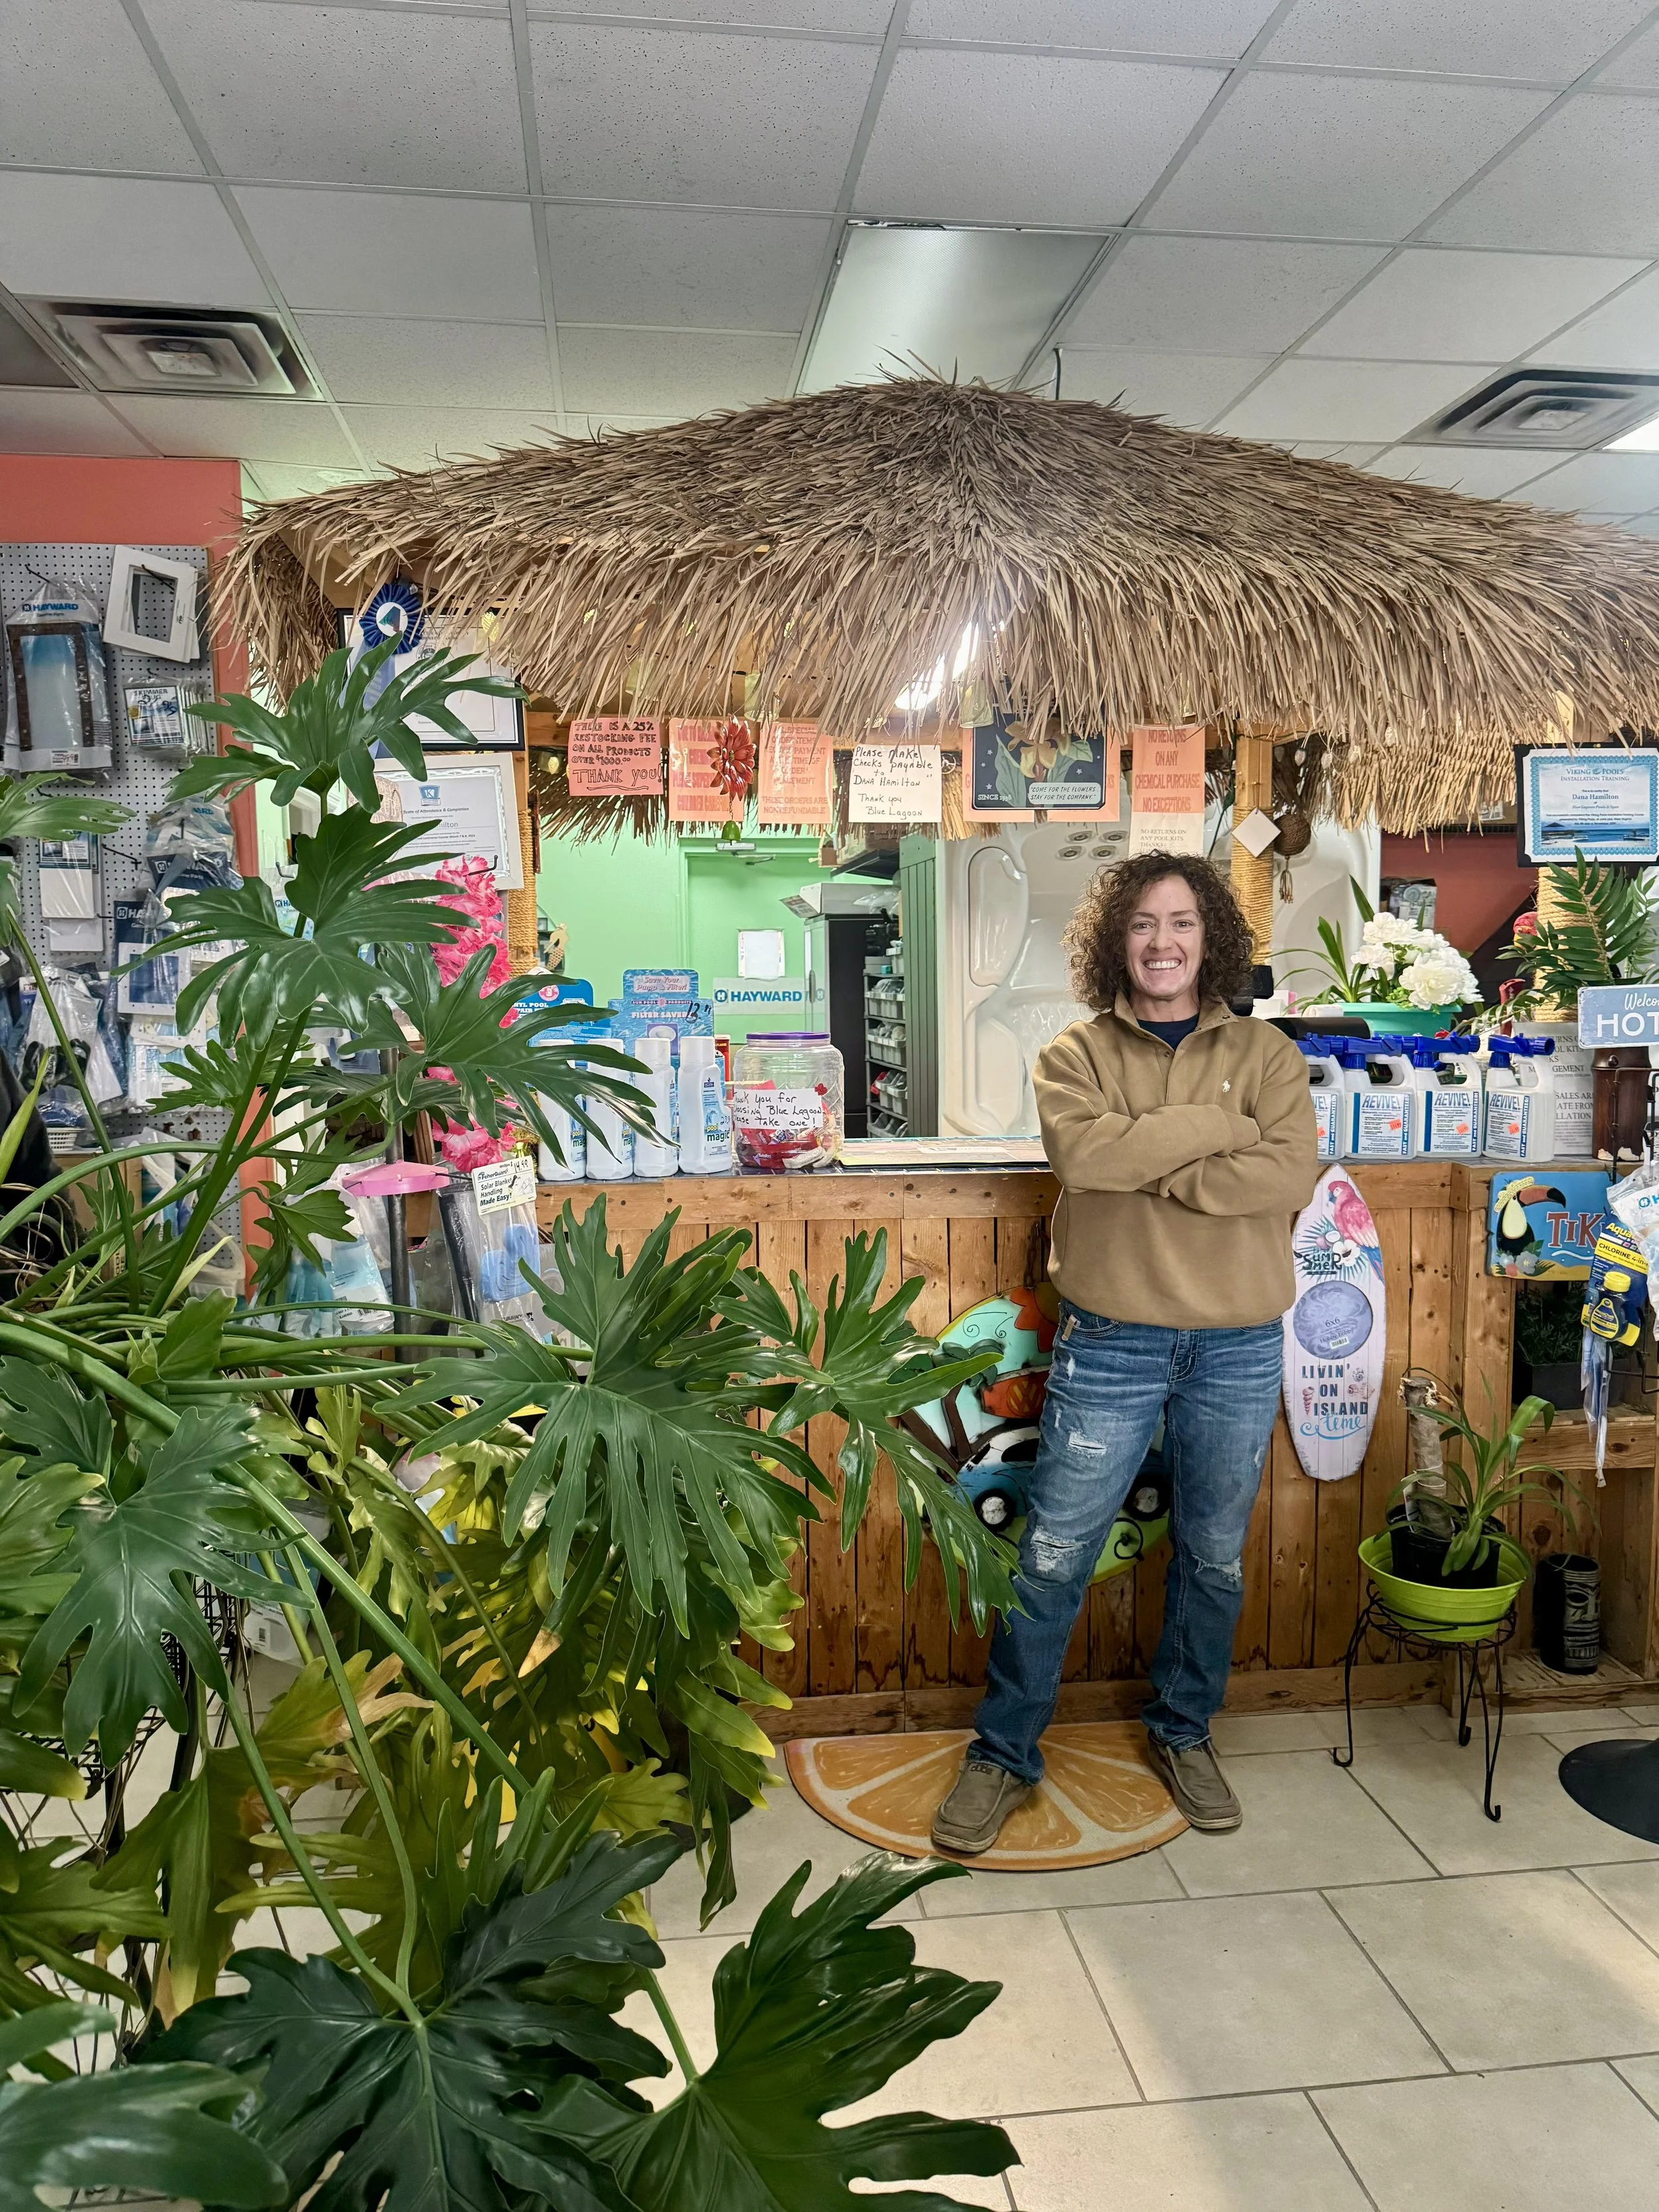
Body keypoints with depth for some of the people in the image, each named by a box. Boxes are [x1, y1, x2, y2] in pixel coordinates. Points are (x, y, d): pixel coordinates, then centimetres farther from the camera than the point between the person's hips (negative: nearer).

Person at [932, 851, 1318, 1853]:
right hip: (1111, 1343, -1)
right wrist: (1221, 1124, -15)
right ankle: (1004, 1752, 22)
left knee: (1215, 1557, 16)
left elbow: (1291, 1173, -13)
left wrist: (1145, 1167, -16)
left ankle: (1184, 1733, 38)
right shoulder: (1075, 1055, 1)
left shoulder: (1266, 1053, 4)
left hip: (1239, 1347, 2)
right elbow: (1084, 1152, -19)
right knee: (1053, 1556, 4)